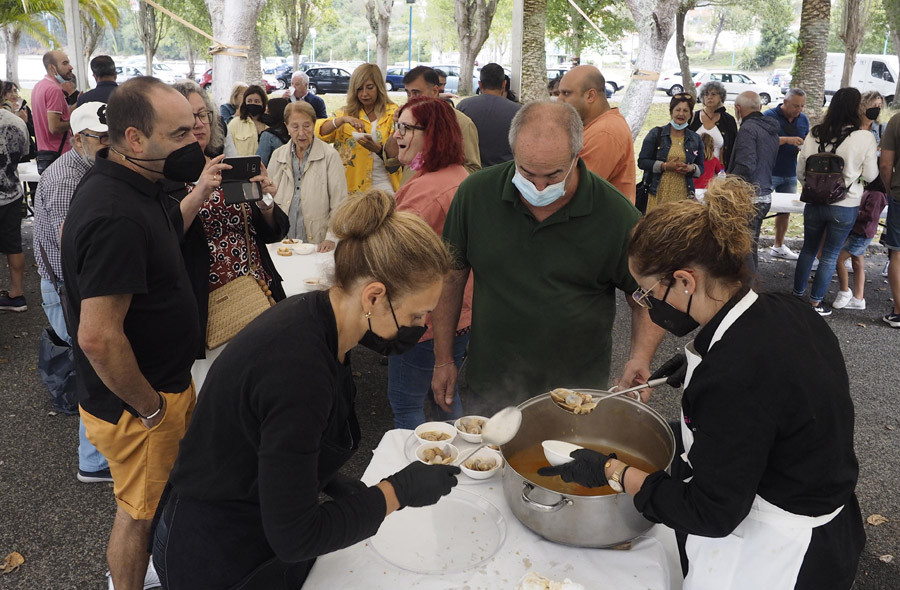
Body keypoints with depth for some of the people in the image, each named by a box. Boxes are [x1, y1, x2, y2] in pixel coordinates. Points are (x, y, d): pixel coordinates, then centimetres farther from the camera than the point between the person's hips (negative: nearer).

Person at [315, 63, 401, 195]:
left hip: (382, 184, -1)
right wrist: (343, 120, -19)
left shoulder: (392, 113, 5)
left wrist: (377, 148, -22)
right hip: (351, 185, 1)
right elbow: (319, 132, -4)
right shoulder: (346, 112, 11)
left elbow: (396, 155, -3)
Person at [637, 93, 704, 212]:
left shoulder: (695, 139, 14)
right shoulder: (656, 133, 5)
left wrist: (692, 168, -5)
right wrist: (665, 166, -12)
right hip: (658, 193, -2)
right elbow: (642, 162, -2)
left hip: (683, 194, 2)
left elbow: (701, 168, 18)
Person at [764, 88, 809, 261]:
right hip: (768, 173, -6)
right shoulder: (770, 116, -8)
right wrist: (787, 140, -26)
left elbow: (806, 143, 20)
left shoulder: (803, 119, 11)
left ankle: (778, 246, 22)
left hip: (790, 174, 6)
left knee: (786, 210, 11)